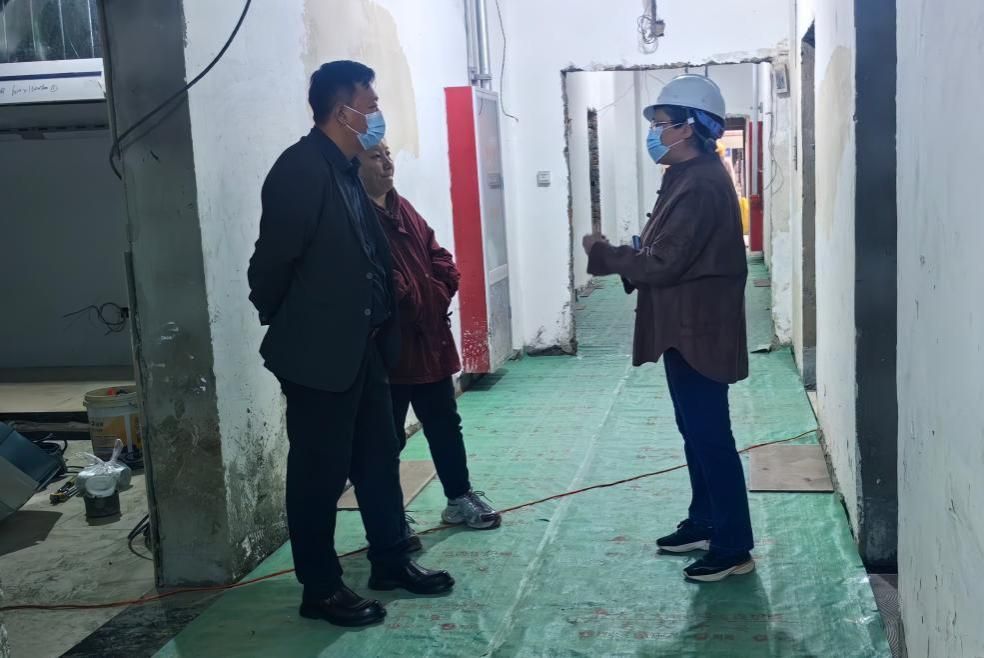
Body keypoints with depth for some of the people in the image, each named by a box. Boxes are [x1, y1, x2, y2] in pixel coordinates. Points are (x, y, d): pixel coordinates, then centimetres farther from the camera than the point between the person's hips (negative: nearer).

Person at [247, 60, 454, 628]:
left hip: (361, 345, 9)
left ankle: (391, 562, 32)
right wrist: (288, 327, -3)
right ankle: (321, 588, 19)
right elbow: (273, 260, -16)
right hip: (317, 351, -9)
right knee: (320, 472, 4)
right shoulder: (301, 168, -18)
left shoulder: (349, 169, 11)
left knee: (380, 457, 17)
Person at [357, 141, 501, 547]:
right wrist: (419, 302, -13)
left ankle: (459, 499, 34)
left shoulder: (403, 209, 14)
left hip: (430, 339, 9)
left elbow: (438, 255, 12)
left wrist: (439, 293, -6)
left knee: (444, 423, 19)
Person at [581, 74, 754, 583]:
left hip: (700, 333, -11)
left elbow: (662, 265, -23)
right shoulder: (691, 178, 14)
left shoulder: (700, 185, -20)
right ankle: (704, 523, 31)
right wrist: (615, 255, 2)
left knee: (710, 437, -3)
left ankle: (734, 548, 7)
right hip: (687, 329, 11)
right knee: (697, 433, 18)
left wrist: (602, 254, -10)